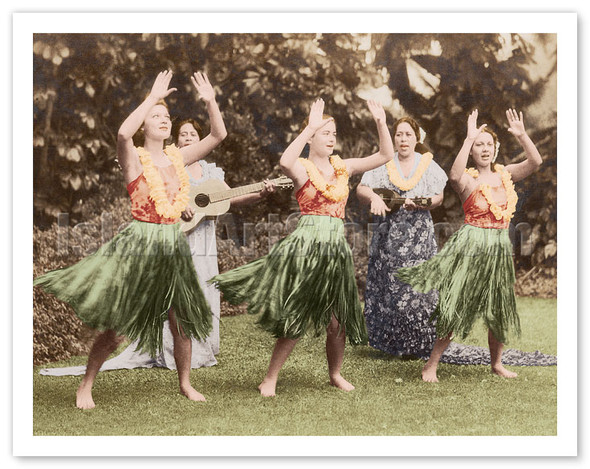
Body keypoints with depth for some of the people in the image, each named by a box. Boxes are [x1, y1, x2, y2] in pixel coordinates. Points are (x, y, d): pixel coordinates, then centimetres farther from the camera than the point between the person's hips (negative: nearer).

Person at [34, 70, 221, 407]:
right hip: (139, 245, -5)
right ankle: (86, 386, 17)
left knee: (182, 323, 10)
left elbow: (217, 136, 9)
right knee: (116, 327, -1)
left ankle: (185, 383, 30)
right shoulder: (134, 158, -7)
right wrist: (153, 97, -23)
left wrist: (210, 101, -3)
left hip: (173, 247, 5)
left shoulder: (177, 157, 8)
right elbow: (123, 133, -29)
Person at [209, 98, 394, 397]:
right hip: (306, 245, -5)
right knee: (297, 317, -5)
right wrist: (311, 126, -26)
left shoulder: (343, 167, 13)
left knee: (337, 319, 9)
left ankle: (335, 374, 30)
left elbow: (385, 155, 14)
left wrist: (381, 123, 2)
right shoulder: (302, 168, -3)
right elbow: (285, 162, -29)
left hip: (336, 247, 5)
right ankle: (270, 380, 8)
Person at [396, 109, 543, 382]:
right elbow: (454, 176, -33)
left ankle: (496, 363, 32)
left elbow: (536, 162, 0)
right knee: (457, 308, -4)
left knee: (499, 309, 14)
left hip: (500, 248, 6)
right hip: (471, 246, -5)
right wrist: (469, 138, -32)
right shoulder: (467, 180, -9)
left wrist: (521, 135, -11)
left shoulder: (505, 175, 8)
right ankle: (431, 366, 6)